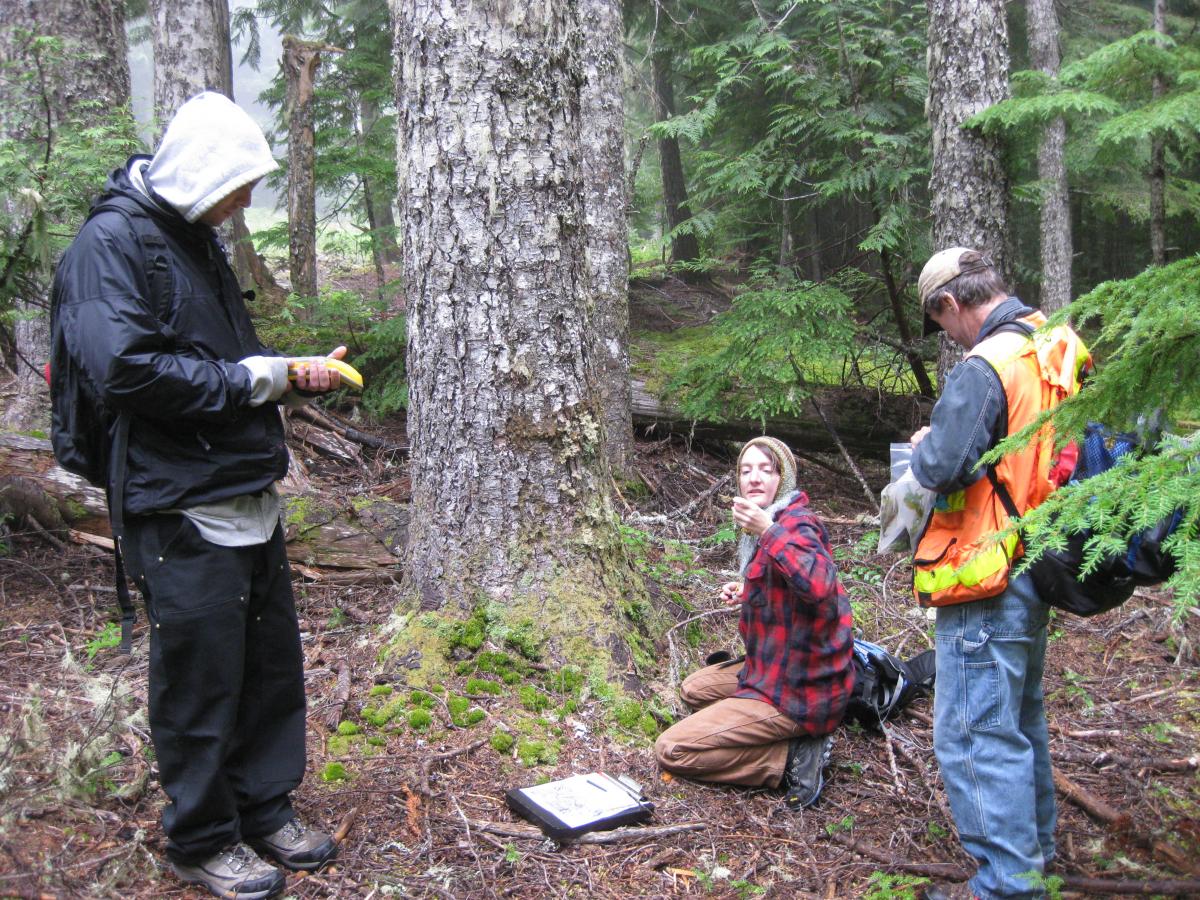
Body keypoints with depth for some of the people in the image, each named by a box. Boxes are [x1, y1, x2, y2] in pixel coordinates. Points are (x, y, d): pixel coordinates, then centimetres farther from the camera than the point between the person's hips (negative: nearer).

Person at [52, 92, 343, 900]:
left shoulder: (199, 240, 16)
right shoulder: (112, 241, -13)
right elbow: (125, 368, -25)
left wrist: (297, 374, 7)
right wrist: (248, 380, -18)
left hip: (251, 498, 9)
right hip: (184, 508, -9)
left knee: (270, 665, 16)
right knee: (201, 681, 4)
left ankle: (265, 807, 33)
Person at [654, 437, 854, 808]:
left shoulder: (797, 523, -21)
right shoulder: (777, 523, 8)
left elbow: (818, 585, -42)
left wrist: (768, 531, -40)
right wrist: (748, 592, 8)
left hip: (795, 692, -10)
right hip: (778, 667, 10)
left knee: (671, 750, -9)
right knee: (694, 690, 30)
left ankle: (792, 757, -6)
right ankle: (797, 737, 11)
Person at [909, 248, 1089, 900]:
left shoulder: (986, 366, -19)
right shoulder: (1060, 352, 9)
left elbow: (942, 466, -26)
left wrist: (924, 444, -4)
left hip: (987, 581, -10)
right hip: (1038, 569, 10)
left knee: (974, 734, -3)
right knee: (1021, 718, 23)